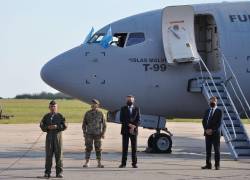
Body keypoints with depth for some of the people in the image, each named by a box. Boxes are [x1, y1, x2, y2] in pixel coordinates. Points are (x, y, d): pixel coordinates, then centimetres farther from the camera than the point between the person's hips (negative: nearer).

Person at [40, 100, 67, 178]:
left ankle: (59, 172, 3)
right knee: (48, 155, 1)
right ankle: (47, 172, 5)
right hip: (49, 136, 1)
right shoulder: (46, 116, 9)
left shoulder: (60, 116, 3)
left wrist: (57, 127, -17)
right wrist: (48, 127, -14)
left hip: (58, 136, -1)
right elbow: (42, 126, 5)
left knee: (58, 154, -1)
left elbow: (64, 126, -3)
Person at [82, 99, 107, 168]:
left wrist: (103, 133, -5)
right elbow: (84, 123, 7)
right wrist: (84, 132, -2)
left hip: (97, 134, 0)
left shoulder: (100, 113, 1)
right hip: (89, 134, 0)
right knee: (88, 148, -3)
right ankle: (87, 163, 1)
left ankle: (99, 163, 6)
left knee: (98, 148, 1)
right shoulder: (87, 113, 3)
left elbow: (104, 124, 4)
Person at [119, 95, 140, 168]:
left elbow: (138, 120, 1)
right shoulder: (123, 109, 6)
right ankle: (123, 163, -2)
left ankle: (134, 163, 4)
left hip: (134, 130, 1)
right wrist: (129, 125, -14)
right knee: (125, 147, -3)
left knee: (134, 147, 1)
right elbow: (121, 119, -4)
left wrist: (133, 126, -14)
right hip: (125, 130, -1)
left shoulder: (137, 109, 8)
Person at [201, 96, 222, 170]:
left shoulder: (219, 111, -2)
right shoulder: (207, 111, 14)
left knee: (216, 150, -1)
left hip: (215, 133, -5)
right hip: (207, 133, 5)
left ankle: (217, 165, 1)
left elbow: (219, 123, -10)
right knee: (208, 150, 5)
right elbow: (204, 121, 10)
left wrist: (212, 130, -15)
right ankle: (208, 165, 7)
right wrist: (206, 130, -5)